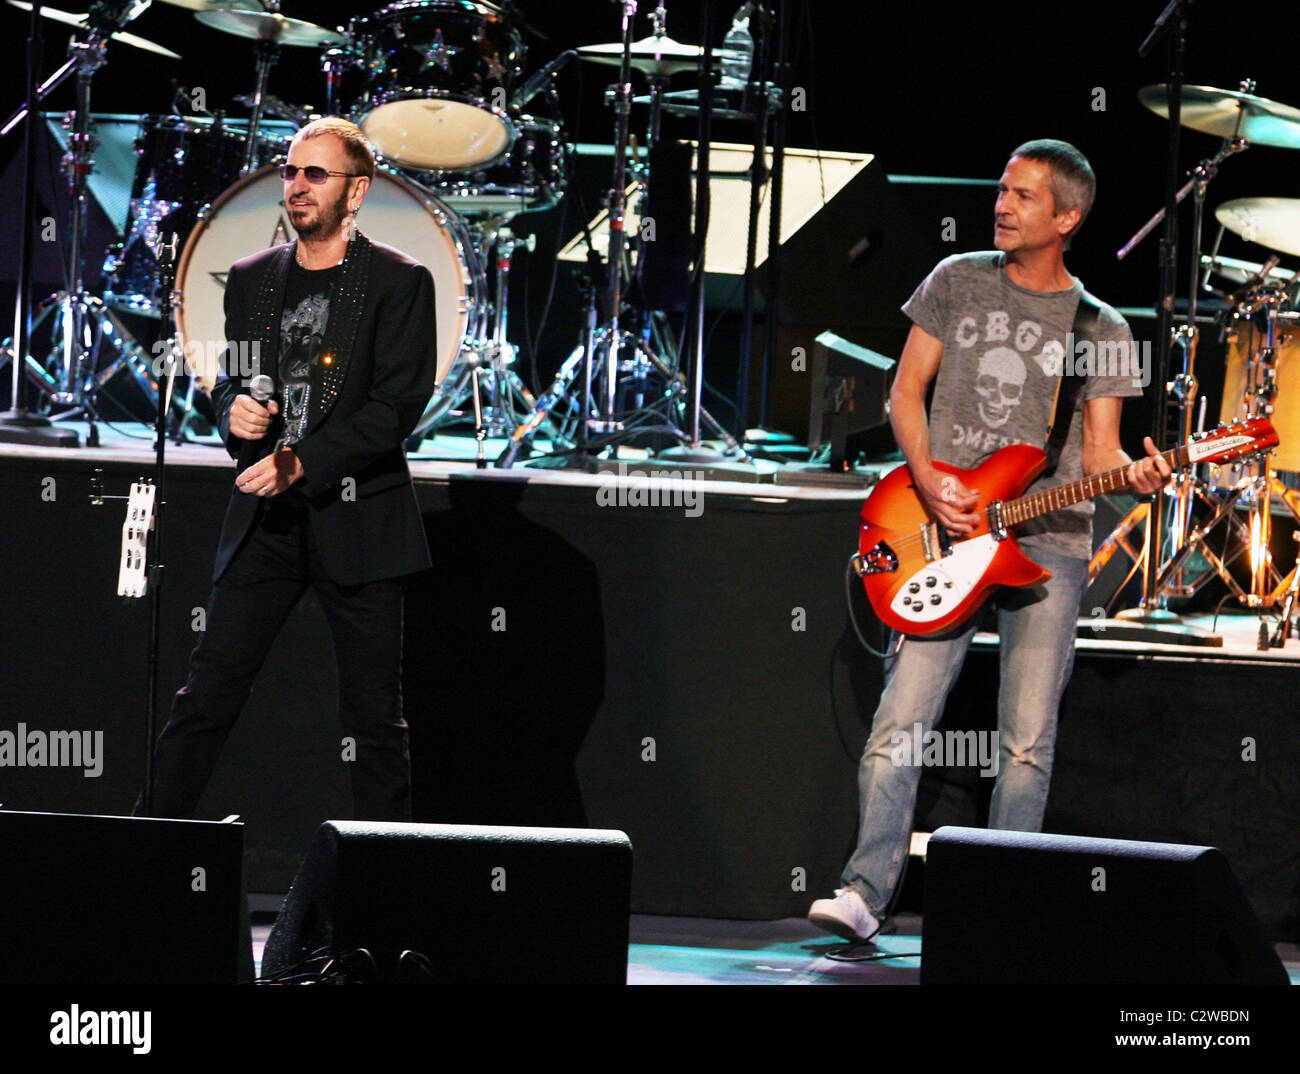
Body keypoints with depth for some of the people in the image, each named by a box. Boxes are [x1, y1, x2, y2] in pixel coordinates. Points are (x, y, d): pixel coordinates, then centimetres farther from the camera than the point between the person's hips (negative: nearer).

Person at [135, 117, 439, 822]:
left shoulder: (399, 283, -2)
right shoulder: (251, 280, 13)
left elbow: (398, 403, -9)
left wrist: (303, 462, -16)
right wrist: (234, 410, -5)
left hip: (356, 520, -4)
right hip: (265, 519, 4)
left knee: (374, 718, 1)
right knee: (208, 689, -1)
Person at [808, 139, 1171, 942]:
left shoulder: (1102, 330, 5)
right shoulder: (957, 282, 8)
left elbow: (1099, 451, 5)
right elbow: (906, 391, 9)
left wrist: (1135, 475, -19)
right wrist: (930, 486, -6)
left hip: (1049, 542, 0)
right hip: (944, 529, 0)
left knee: (1028, 743, -3)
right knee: (900, 725, -9)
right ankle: (866, 891, -9)